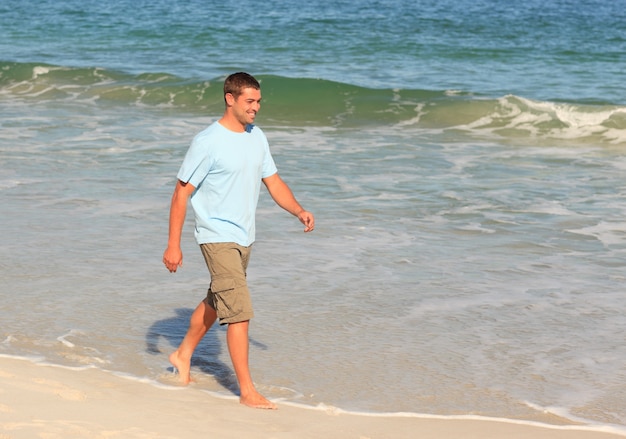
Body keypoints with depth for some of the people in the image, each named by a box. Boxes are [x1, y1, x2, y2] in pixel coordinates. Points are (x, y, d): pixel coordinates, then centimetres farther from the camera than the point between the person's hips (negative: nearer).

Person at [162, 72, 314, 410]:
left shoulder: (256, 137, 7)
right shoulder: (208, 142, -15)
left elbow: (273, 182, 12)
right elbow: (181, 194, -11)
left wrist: (299, 211, -6)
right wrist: (173, 245, -13)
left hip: (244, 238, 8)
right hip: (218, 237, -8)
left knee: (216, 302, 22)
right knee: (239, 311, -12)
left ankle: (183, 355, 42)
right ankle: (247, 391, -9)